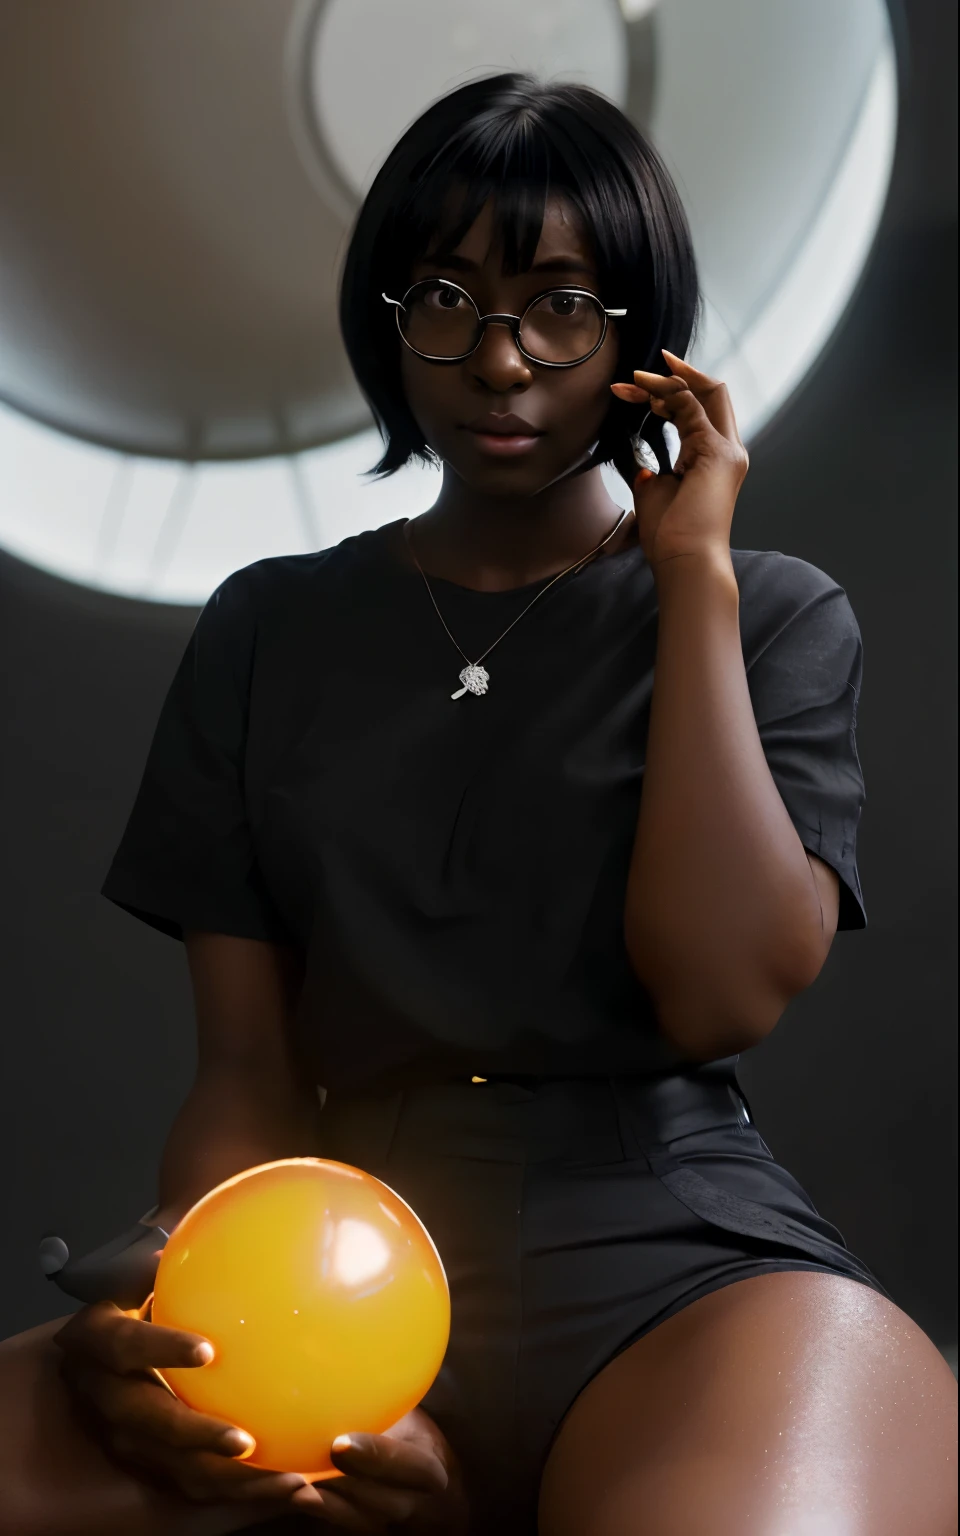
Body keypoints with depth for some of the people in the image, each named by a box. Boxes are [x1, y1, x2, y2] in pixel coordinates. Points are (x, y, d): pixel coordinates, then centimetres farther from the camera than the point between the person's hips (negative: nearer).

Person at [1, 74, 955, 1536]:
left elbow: (723, 995, -8)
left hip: (675, 1257, -2)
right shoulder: (269, 630, 15)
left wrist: (692, 572, -4)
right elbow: (243, 1069, 9)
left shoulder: (771, 617, 9)